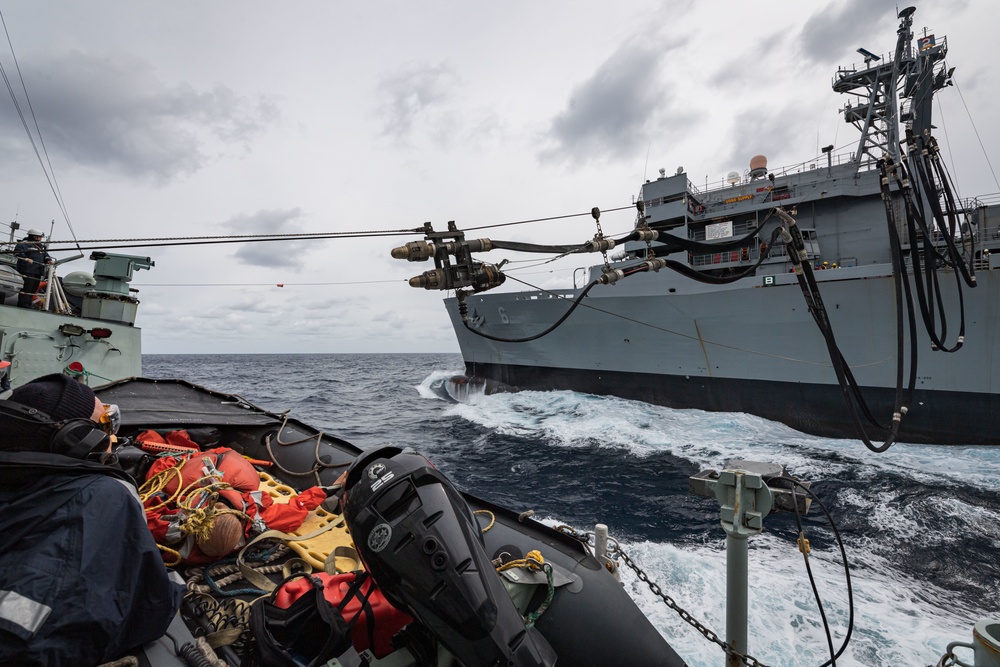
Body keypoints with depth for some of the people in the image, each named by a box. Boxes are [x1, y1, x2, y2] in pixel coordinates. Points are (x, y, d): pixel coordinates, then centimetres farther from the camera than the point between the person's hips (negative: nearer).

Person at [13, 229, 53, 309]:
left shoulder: (41, 246, 23)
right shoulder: (25, 243, -2)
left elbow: (45, 255, 21)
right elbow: (17, 252, -13)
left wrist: (49, 260, 0)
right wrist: (26, 258, -26)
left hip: (38, 271, 8)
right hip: (28, 270, -8)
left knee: (34, 289, 8)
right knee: (27, 287, -13)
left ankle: (28, 305, 13)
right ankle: (23, 305, -10)